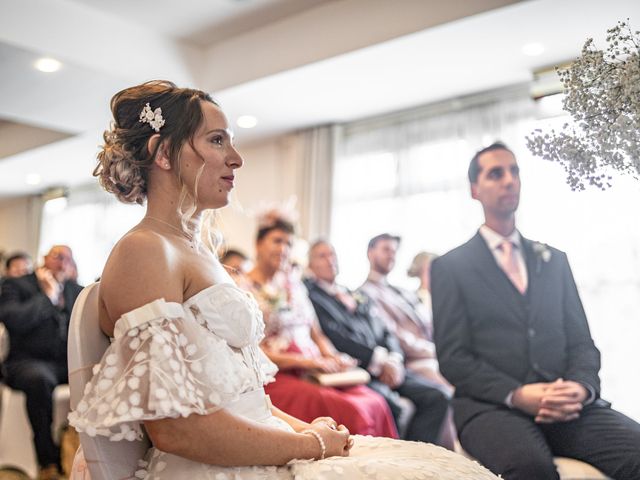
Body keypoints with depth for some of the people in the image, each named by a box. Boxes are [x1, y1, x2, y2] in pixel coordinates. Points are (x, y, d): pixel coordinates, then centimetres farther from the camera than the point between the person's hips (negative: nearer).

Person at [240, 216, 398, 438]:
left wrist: (333, 357, -1)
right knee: (349, 411, -31)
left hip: (313, 373, 6)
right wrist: (306, 361, -16)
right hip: (277, 378, -6)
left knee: (375, 402, -22)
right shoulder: (245, 290, 0)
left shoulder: (293, 283, 20)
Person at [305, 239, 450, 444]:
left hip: (385, 366, 7)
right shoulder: (309, 294, 4)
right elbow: (333, 336, -10)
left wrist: (394, 360, -2)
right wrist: (378, 360, -11)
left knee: (438, 395, -12)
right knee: (390, 404, -33)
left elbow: (386, 333, 20)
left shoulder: (357, 296, 27)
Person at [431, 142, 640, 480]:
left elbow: (581, 342, 15)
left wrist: (581, 386, -8)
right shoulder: (449, 267, 6)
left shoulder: (553, 260, 19)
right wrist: (517, 395, -16)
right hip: (491, 404, -3)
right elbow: (453, 357, -1)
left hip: (565, 403, 4)